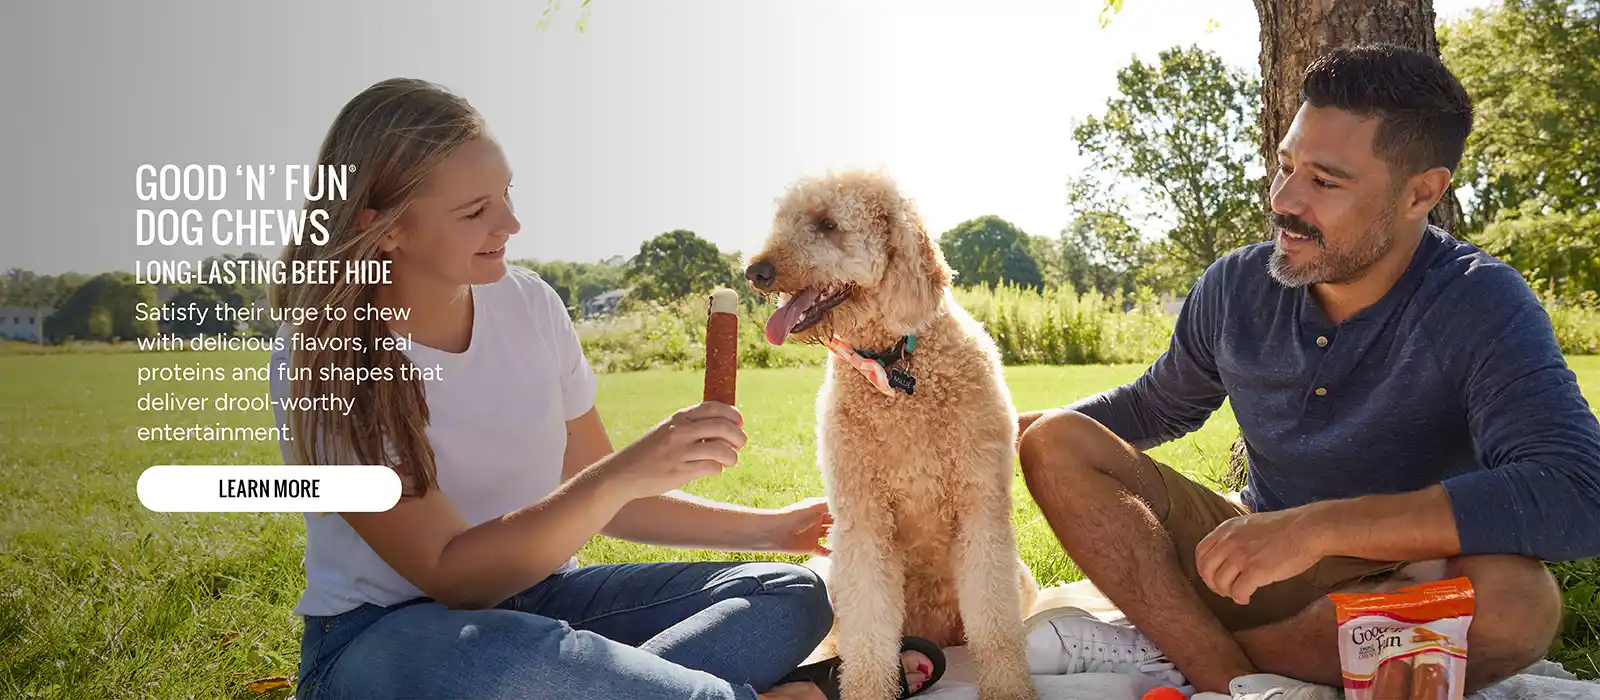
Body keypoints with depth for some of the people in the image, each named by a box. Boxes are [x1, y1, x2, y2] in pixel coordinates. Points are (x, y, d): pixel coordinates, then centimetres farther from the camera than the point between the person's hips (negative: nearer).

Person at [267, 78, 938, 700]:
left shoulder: (529, 304, -2)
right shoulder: (321, 364, -17)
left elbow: (594, 500, 9)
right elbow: (449, 572, -23)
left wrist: (767, 528, 3)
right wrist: (627, 472, -35)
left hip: (533, 597, 6)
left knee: (791, 595, -10)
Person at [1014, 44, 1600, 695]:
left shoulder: (1482, 308, -18)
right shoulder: (1234, 287, -3)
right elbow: (1157, 404, 17)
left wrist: (1317, 526, -39)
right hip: (1248, 559, 4)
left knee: (1515, 598, -38)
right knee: (1055, 444, -12)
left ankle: (1170, 640, -21)